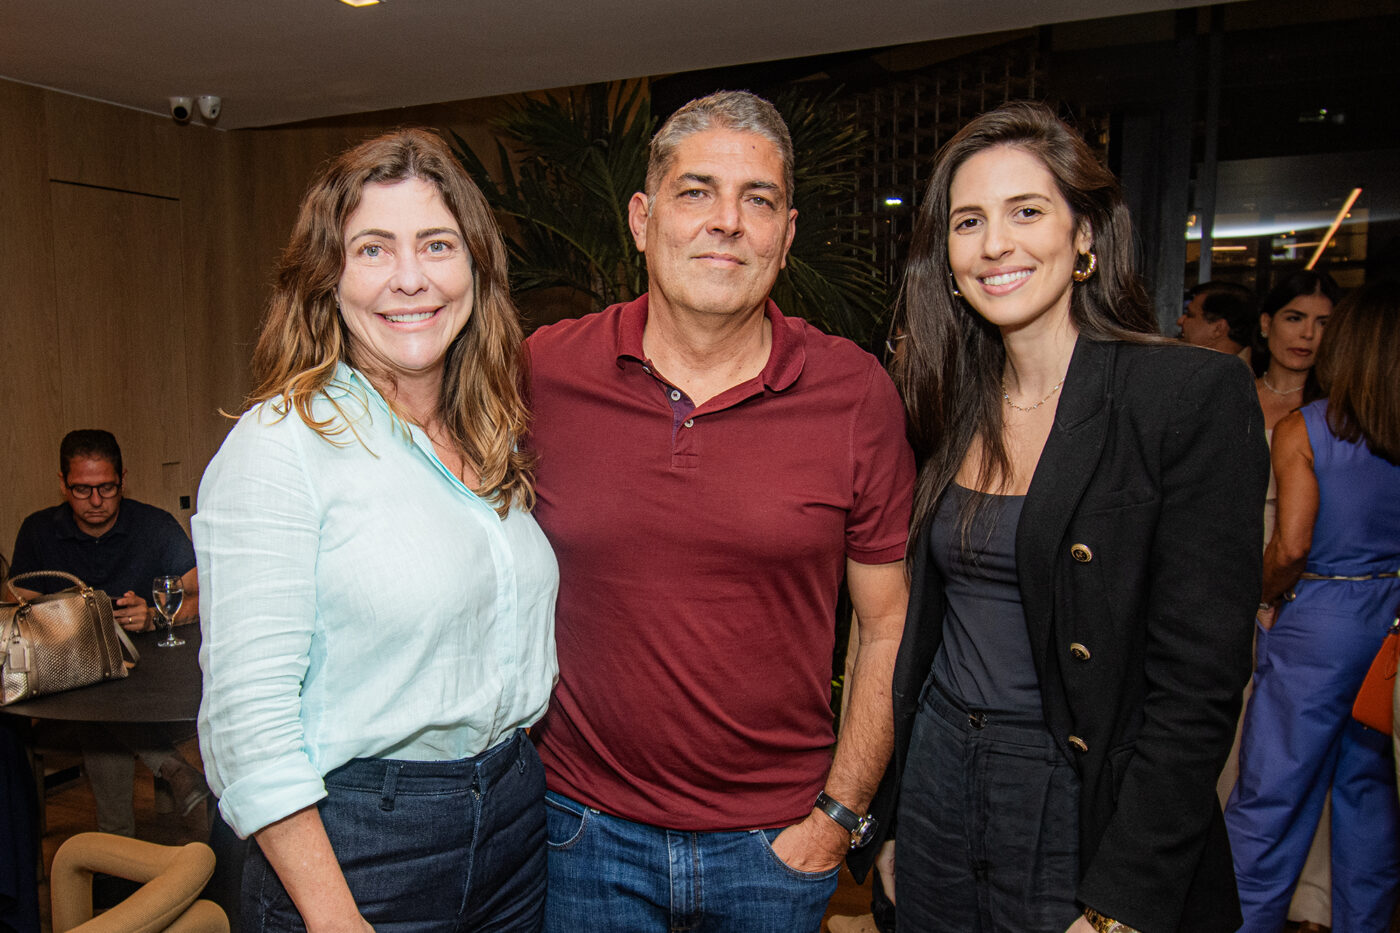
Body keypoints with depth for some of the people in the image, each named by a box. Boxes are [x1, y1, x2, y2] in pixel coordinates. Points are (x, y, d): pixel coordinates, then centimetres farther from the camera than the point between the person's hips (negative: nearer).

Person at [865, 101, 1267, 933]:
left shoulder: (1198, 395, -14)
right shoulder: (953, 405, 3)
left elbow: (1199, 684, -17)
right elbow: (929, 614, 9)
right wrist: (876, 792, 8)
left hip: (1081, 813, -5)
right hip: (936, 782, 6)